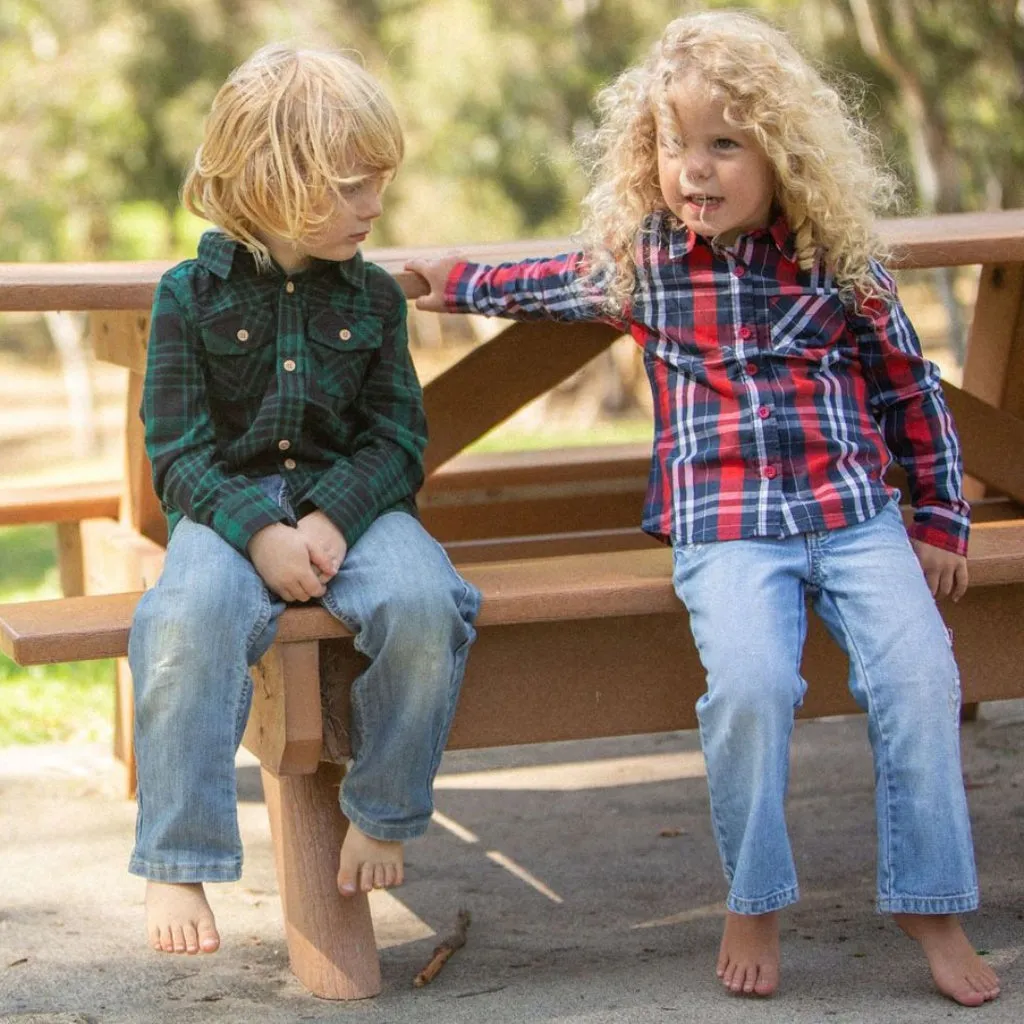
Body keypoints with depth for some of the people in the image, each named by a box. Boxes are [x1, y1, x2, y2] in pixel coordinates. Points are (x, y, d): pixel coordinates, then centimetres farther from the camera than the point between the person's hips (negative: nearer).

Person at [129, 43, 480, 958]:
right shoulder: (191, 295, 1)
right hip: (226, 506, -2)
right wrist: (258, 532, -21)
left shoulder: (374, 298, 9)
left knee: (424, 604, -31)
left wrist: (335, 519, -15)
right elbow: (178, 450, -3)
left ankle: (383, 816, -7)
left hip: (350, 503, 2)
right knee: (191, 620, -36)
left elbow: (399, 438, 5)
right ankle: (177, 866, -24)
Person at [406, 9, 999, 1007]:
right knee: (749, 684, -27)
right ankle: (753, 903, -6)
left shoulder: (837, 260, 3)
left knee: (919, 674, -19)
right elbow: (550, 284, 30)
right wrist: (450, 280, 32)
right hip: (724, 526, -1)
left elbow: (910, 387, 13)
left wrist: (939, 518, 12)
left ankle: (929, 900, -2)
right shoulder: (640, 260, 6)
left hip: (856, 512, 1)